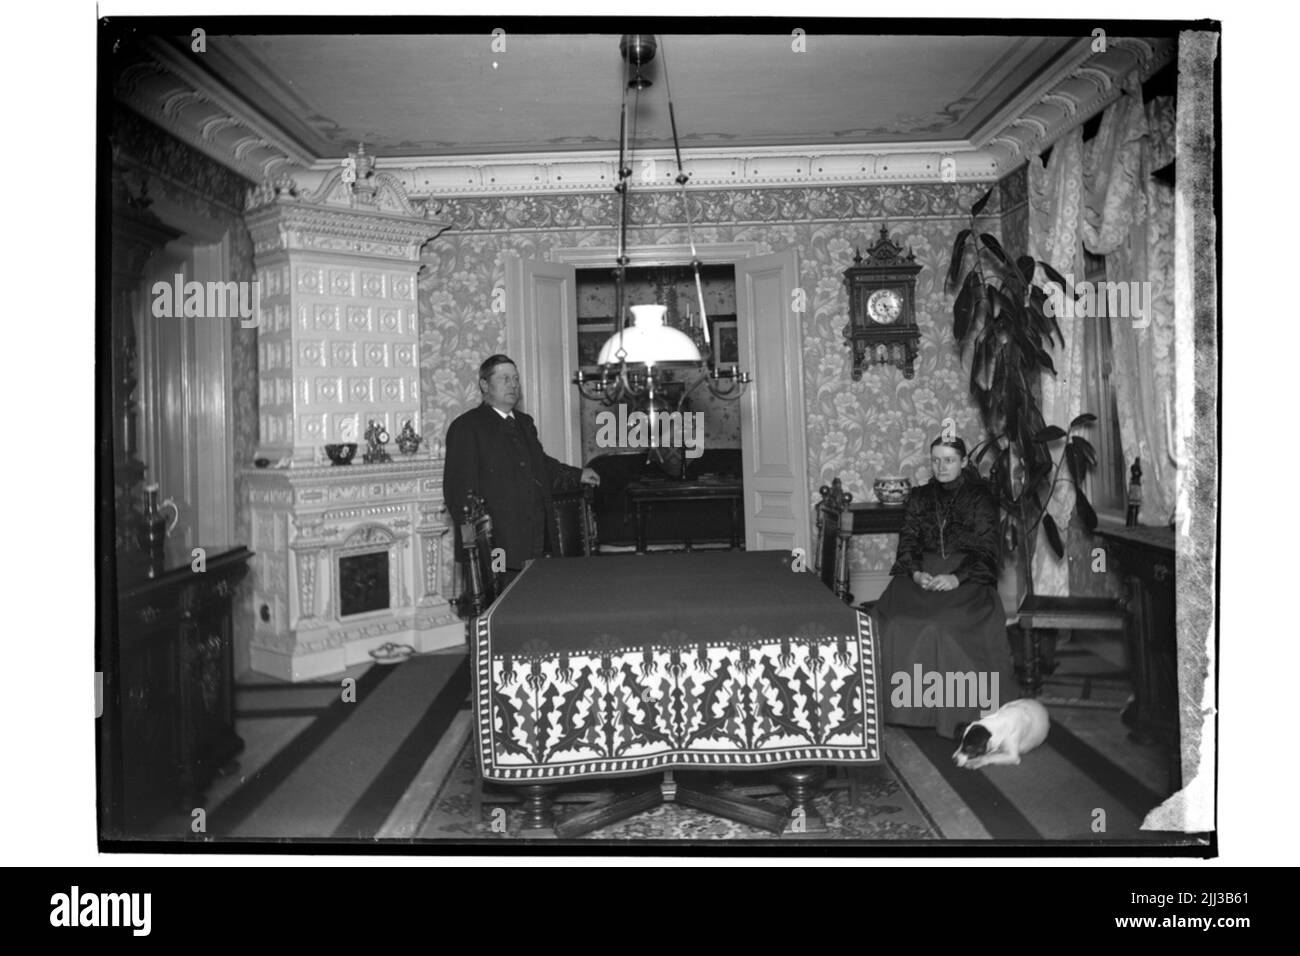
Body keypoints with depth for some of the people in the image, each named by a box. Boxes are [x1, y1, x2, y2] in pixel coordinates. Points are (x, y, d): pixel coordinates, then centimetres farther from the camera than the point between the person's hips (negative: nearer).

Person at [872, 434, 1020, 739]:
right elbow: (908, 543, 11)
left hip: (966, 577, -3)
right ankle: (907, 700, -17)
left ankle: (955, 708, -20)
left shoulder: (980, 498, 5)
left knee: (949, 625, -33)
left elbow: (987, 551, -2)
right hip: (923, 574, 3)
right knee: (894, 619, -26)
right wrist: (915, 572, -11)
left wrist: (957, 577, -19)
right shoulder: (919, 497, 16)